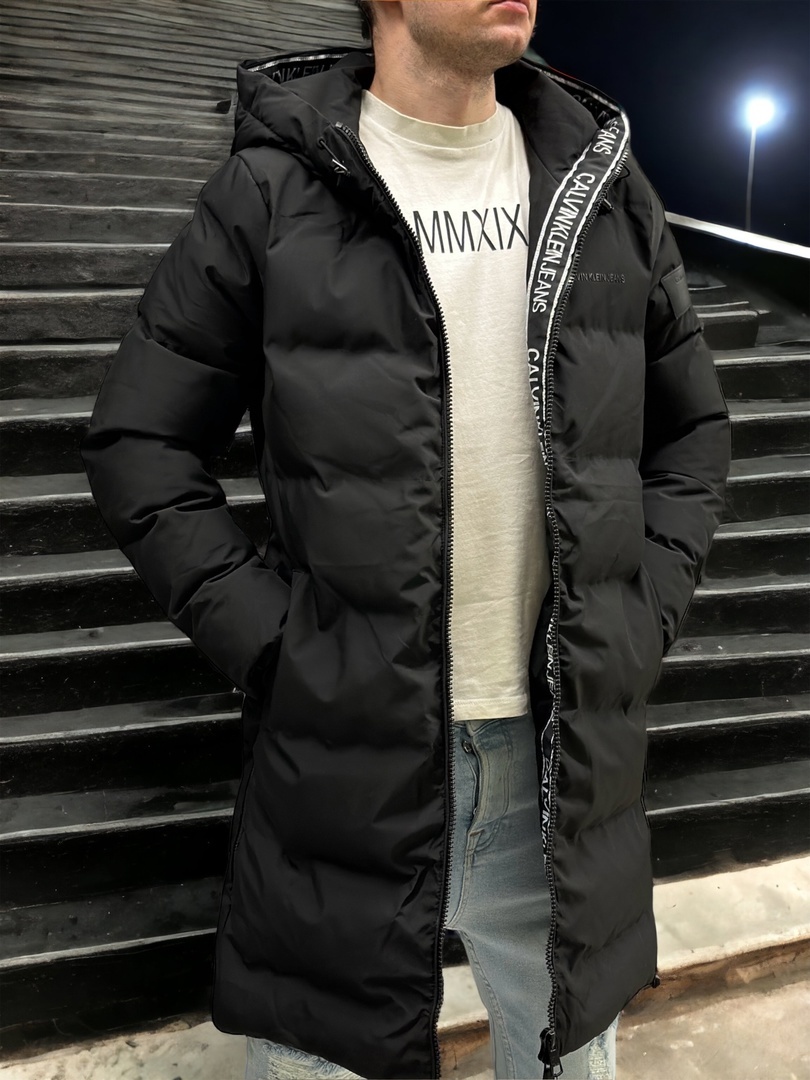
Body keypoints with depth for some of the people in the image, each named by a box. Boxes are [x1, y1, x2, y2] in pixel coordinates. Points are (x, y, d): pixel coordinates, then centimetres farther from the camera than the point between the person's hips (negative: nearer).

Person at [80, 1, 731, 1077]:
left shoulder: (606, 186, 6)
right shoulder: (269, 195, -5)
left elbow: (692, 426, 14)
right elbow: (138, 441, -2)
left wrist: (643, 615, 2)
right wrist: (265, 638, -10)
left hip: (571, 752, 4)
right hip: (344, 751, -3)